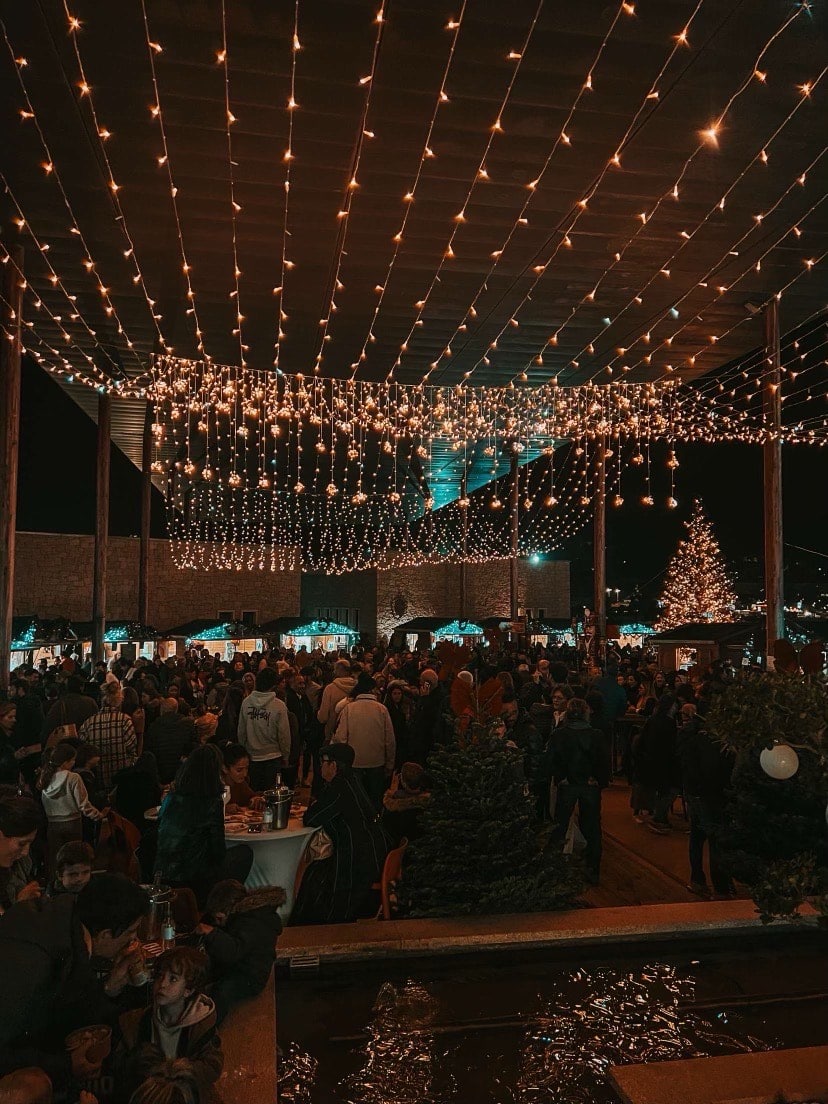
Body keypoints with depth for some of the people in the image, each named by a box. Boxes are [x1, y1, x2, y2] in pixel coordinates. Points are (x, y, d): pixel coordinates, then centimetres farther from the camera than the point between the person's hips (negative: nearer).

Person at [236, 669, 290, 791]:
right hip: (273, 757, -3)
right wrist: (286, 756, 4)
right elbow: (284, 734, -10)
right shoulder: (279, 706, -15)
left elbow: (241, 731, 1)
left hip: (251, 756, 3)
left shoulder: (246, 702, -7)